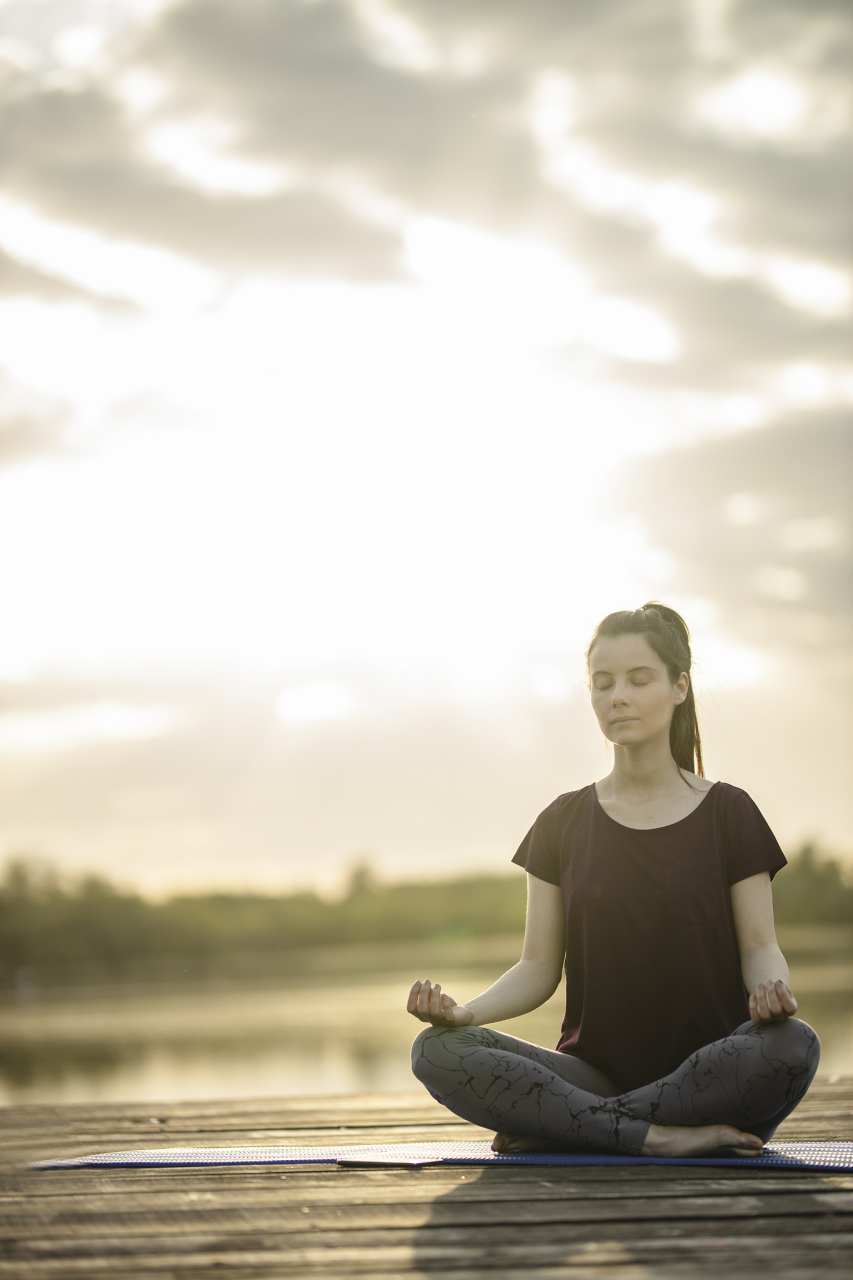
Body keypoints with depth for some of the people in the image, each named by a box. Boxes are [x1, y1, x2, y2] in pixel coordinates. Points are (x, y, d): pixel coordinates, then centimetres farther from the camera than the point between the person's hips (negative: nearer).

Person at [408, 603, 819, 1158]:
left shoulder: (727, 813, 7)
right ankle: (663, 1136, -29)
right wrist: (465, 1012, -12)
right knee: (438, 1052, -24)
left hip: (709, 1072, -1)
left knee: (794, 1046, -36)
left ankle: (560, 1126, -25)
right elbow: (540, 966, 8)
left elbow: (760, 946, 2)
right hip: (594, 1067, 1)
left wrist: (772, 989, -22)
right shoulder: (563, 823, 12)